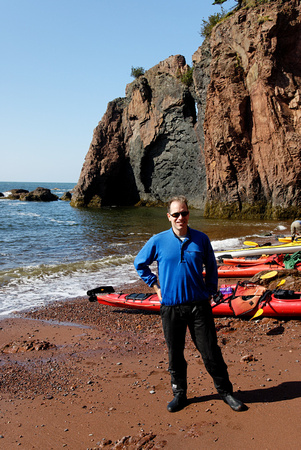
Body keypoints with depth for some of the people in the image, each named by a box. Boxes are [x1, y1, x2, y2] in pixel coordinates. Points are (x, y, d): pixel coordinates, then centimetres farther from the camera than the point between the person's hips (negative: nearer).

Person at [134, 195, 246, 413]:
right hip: (170, 306, 0)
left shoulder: (201, 239, 0)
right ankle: (179, 394, 29)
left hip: (199, 305, 0)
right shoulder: (158, 241, -2)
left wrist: (209, 293, 8)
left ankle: (226, 391, 23)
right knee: (175, 353, 11)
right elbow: (140, 264, 12)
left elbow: (211, 268, 14)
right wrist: (156, 286, 7)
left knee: (210, 350, 5)